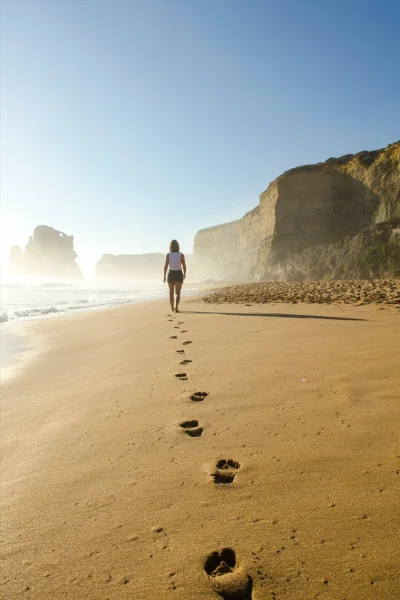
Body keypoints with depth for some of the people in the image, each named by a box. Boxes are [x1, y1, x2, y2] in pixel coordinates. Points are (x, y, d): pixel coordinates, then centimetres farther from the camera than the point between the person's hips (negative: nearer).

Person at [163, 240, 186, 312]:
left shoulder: (168, 255, -5)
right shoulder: (181, 255, -5)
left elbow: (166, 266, -10)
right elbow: (184, 266, -5)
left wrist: (164, 276, -1)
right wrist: (184, 274, 12)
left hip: (171, 274, 1)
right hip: (179, 275, -1)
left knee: (171, 292, 17)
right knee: (178, 293, -2)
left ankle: (172, 307, 25)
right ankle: (176, 307, -22)